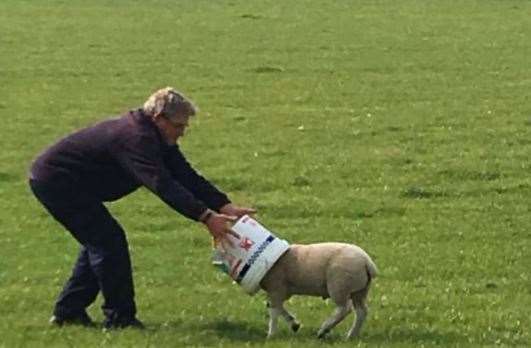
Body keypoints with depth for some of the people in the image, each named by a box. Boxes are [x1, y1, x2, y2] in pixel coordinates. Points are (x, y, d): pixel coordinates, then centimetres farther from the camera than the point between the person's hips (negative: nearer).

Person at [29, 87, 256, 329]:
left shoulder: (153, 137, 6)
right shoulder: (136, 138, -27)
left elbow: (186, 176, 4)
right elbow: (163, 185, -37)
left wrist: (225, 206, -7)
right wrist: (206, 216, -42)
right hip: (55, 180, -11)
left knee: (99, 241, 16)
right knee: (109, 241, -10)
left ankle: (68, 311, 21)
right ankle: (119, 317, -4)